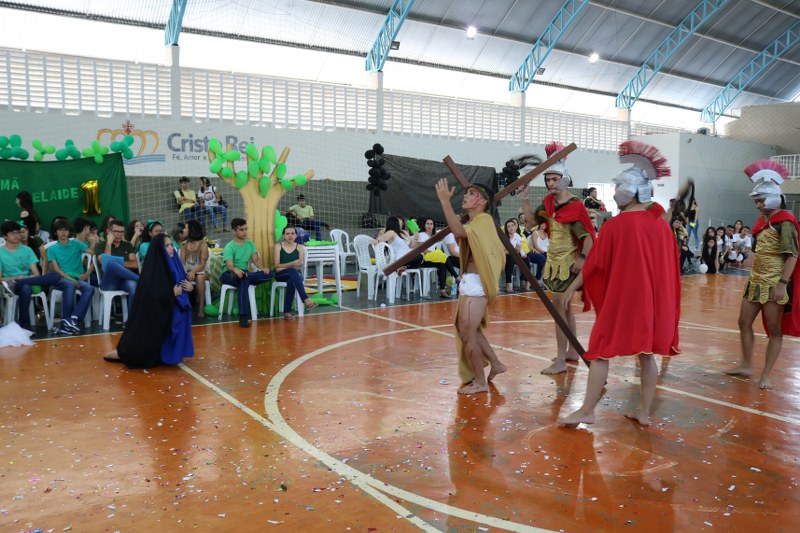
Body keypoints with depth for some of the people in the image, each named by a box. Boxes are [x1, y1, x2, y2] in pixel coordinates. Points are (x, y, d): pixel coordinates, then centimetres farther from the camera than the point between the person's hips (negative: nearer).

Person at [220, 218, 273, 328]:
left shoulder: (250, 243, 8)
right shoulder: (229, 247, -11)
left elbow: (256, 259, -3)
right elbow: (229, 266, -24)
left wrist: (262, 268, -26)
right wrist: (236, 270, -48)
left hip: (244, 273, 5)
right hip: (228, 275, -5)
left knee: (269, 274, -21)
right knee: (243, 281, -41)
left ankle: (241, 277, -34)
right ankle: (243, 318, -47)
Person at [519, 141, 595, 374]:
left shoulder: (574, 206, -16)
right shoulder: (548, 202, 5)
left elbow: (588, 236, -18)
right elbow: (532, 221, 12)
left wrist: (582, 258, -30)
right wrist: (525, 200, 1)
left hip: (568, 262, -8)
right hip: (554, 260, 8)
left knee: (558, 307, -10)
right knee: (565, 306, 15)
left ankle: (560, 360, -5)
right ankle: (572, 351, 28)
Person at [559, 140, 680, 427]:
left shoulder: (615, 225, -12)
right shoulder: (660, 223, 3)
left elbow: (595, 263, -6)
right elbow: (669, 262, 9)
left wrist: (573, 287, 5)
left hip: (621, 297, -5)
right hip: (653, 298, 5)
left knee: (601, 352, 2)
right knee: (647, 353, 12)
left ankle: (586, 411, 6)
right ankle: (644, 411, 18)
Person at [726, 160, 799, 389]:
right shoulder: (763, 221, 12)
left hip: (775, 284, -8)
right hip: (756, 282, 9)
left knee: (774, 331, 1)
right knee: (744, 322, 11)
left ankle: (765, 375, 7)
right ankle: (746, 365, 24)